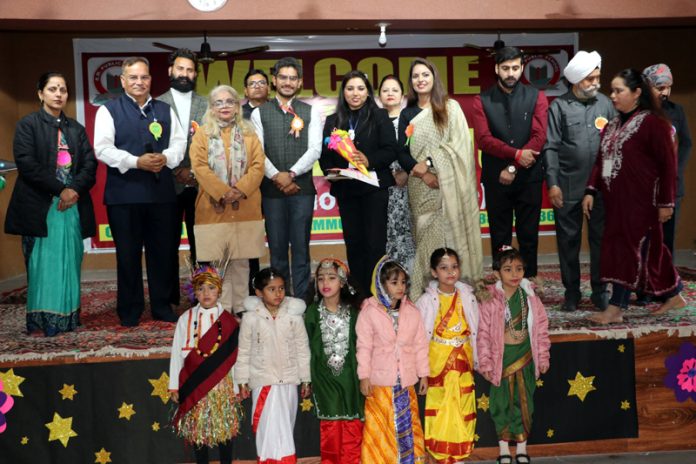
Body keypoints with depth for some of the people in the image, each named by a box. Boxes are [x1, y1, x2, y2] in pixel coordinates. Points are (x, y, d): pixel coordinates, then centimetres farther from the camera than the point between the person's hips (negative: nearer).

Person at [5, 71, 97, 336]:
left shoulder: (76, 128, 16)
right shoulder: (27, 125, 3)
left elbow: (90, 163, 7)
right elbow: (26, 163, -9)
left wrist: (74, 189, -11)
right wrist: (59, 189, -14)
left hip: (73, 204, 4)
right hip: (41, 205, -4)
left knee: (69, 262, 4)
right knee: (43, 263, -4)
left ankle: (68, 316, 9)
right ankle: (43, 319, 2)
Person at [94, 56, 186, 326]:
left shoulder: (165, 110, 15)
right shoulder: (109, 110, 3)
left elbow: (179, 142, 8)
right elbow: (103, 149, -7)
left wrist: (166, 158, -13)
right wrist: (136, 162, -19)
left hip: (162, 191, 3)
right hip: (124, 192, -3)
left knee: (163, 251, 9)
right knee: (128, 253, 5)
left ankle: (162, 306, 22)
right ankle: (130, 310, 18)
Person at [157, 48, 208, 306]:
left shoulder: (206, 105, 8)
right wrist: (176, 171, -9)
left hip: (200, 185, 1)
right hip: (169, 184, -1)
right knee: (170, 243, 6)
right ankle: (170, 298, 14)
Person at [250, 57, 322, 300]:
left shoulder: (311, 112, 5)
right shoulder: (259, 113, 6)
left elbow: (315, 150, -4)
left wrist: (290, 174, -14)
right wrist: (277, 177, -12)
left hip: (302, 187, 0)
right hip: (271, 188, 1)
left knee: (300, 246, 4)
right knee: (277, 247, 8)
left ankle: (301, 299, 11)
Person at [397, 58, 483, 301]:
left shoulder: (450, 107, 5)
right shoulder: (407, 114, 13)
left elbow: (458, 143, -5)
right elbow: (402, 153, 8)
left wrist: (429, 164, -13)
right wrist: (423, 174, -8)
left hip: (448, 185, -2)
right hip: (421, 186, 3)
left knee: (449, 233, -6)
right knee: (425, 235, 0)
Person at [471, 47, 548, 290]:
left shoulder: (536, 97, 3)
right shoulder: (482, 101, 2)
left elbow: (539, 137, -6)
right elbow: (483, 139, -9)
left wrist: (513, 167, -14)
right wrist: (517, 154, -19)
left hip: (528, 176, 0)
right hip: (495, 177, 0)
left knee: (529, 232, 8)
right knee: (499, 233, 8)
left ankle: (530, 278, 21)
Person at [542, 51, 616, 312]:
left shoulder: (605, 104, 7)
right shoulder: (559, 106, 1)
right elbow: (551, 148, -3)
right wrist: (552, 183, -9)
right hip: (568, 187, -2)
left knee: (601, 238, 6)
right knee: (568, 240, 7)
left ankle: (600, 290, 19)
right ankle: (572, 292, 19)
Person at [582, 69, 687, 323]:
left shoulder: (653, 122, -8)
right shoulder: (612, 124, 14)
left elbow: (668, 164, -10)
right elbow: (601, 160, 15)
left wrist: (666, 202, -11)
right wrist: (591, 190, 4)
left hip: (640, 201, -7)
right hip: (616, 199, 7)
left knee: (631, 248, -4)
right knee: (649, 249, 14)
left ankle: (616, 307, 1)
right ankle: (673, 296, 28)